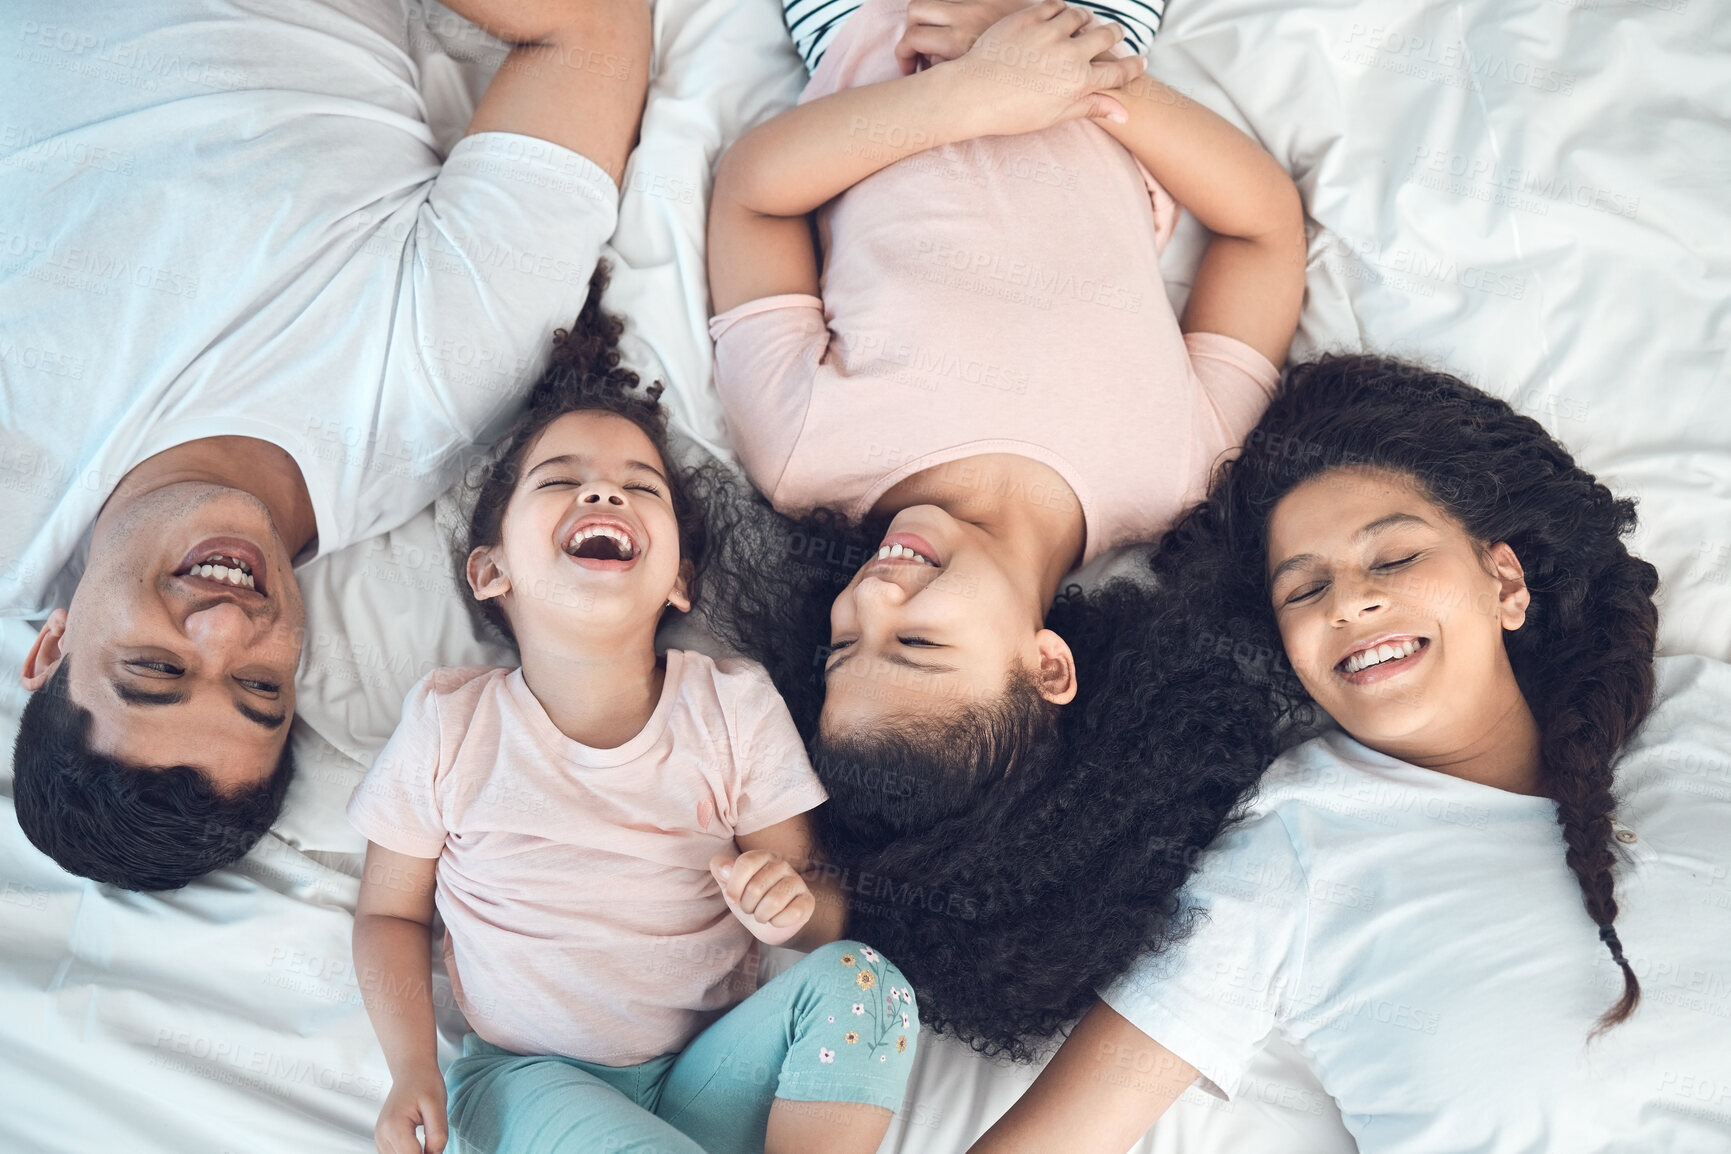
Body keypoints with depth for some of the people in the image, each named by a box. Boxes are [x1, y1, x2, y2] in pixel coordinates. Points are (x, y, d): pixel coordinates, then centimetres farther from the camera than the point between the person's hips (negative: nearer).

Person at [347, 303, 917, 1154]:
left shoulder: (734, 707, -3)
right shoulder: (448, 724, -5)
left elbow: (825, 905, 2)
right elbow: (390, 914, 7)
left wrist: (795, 906, -23)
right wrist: (413, 1073, -7)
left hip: (708, 1068, 3)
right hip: (532, 1075, -2)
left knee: (862, 981, -24)